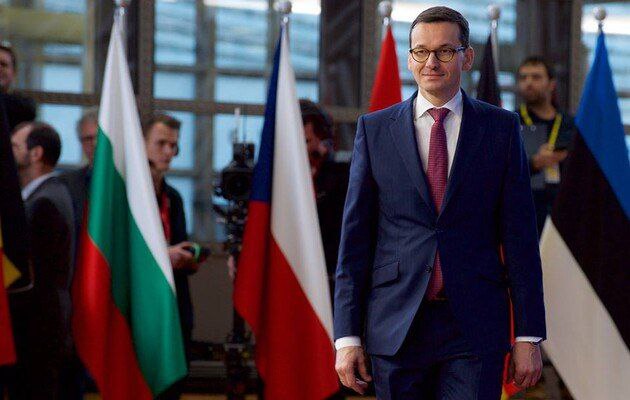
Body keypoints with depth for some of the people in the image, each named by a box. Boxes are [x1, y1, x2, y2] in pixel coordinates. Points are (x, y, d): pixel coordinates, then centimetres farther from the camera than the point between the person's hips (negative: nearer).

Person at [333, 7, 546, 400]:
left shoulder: (501, 128, 5)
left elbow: (519, 235, 4)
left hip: (474, 326, -1)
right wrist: (347, 337, -1)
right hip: (396, 326, 1)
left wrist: (529, 336, -1)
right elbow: (356, 238, 5)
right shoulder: (375, 129, 7)